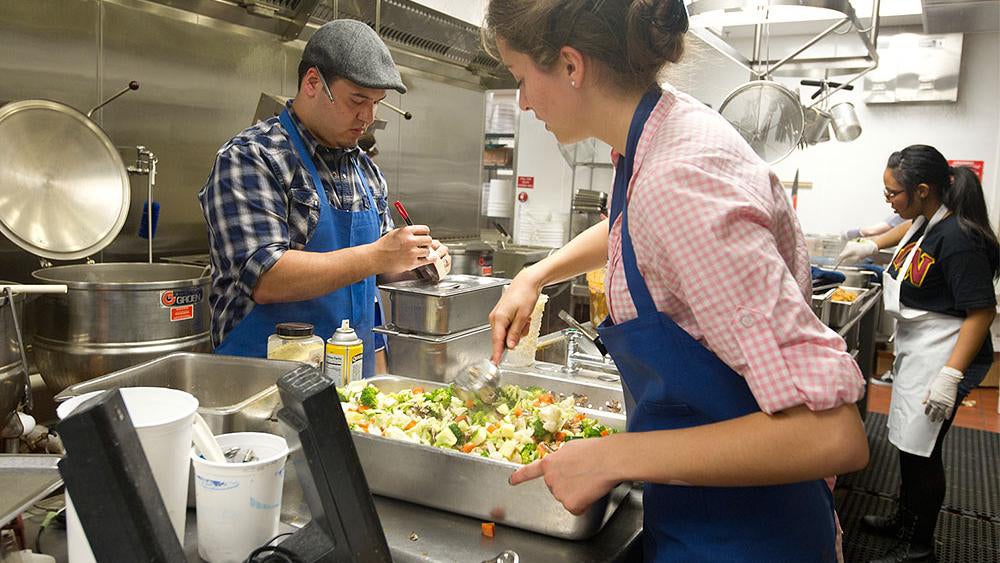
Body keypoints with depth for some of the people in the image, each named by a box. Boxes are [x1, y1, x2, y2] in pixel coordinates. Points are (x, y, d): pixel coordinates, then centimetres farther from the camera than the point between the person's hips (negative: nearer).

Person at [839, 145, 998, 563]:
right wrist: (874, 244, 28)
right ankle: (904, 520, 38)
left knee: (921, 450, 1)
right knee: (907, 440, 19)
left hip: (943, 355, -9)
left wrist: (950, 375, -26)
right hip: (915, 348, 9)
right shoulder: (929, 219, 1)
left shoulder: (957, 239, -25)